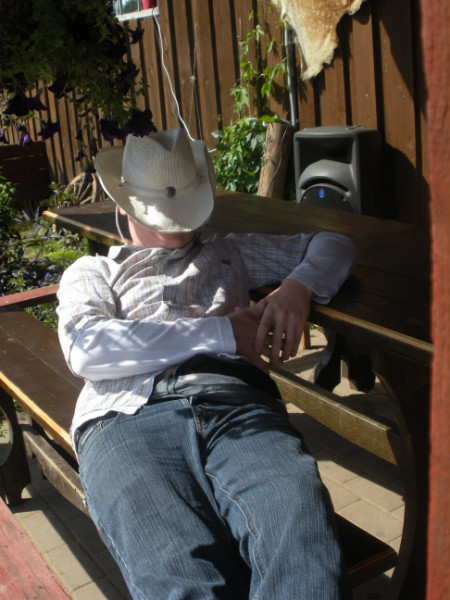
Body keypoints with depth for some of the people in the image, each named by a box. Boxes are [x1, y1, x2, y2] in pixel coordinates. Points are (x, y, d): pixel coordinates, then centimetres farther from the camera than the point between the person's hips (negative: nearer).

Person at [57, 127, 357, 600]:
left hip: (235, 402, 2)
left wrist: (298, 285, 11)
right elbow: (85, 349, 7)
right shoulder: (91, 273, 31)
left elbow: (333, 245, 37)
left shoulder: (228, 254, 39)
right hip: (129, 418, -1)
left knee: (303, 546, -34)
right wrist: (221, 334, 3)